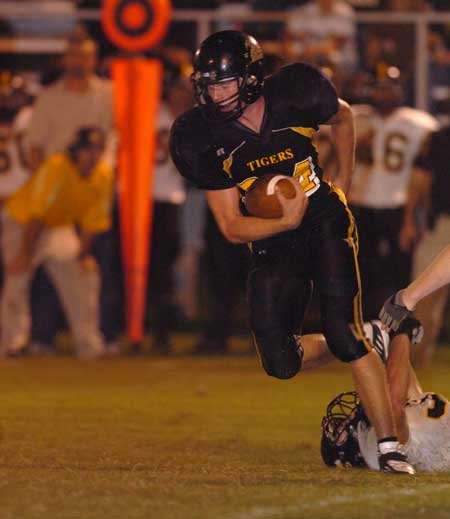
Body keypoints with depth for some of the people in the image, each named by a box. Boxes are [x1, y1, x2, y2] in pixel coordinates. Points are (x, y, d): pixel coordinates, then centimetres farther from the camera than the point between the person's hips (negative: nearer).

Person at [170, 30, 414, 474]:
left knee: (344, 333, -18)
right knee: (282, 365, -4)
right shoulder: (207, 138, -14)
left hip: (326, 224, -2)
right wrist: (286, 222, -27)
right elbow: (232, 228, -11)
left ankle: (389, 446, -11)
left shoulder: (293, 97, -15)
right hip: (273, 243, 2)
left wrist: (344, 181, 5)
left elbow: (342, 117, 12)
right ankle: (369, 343, 26)